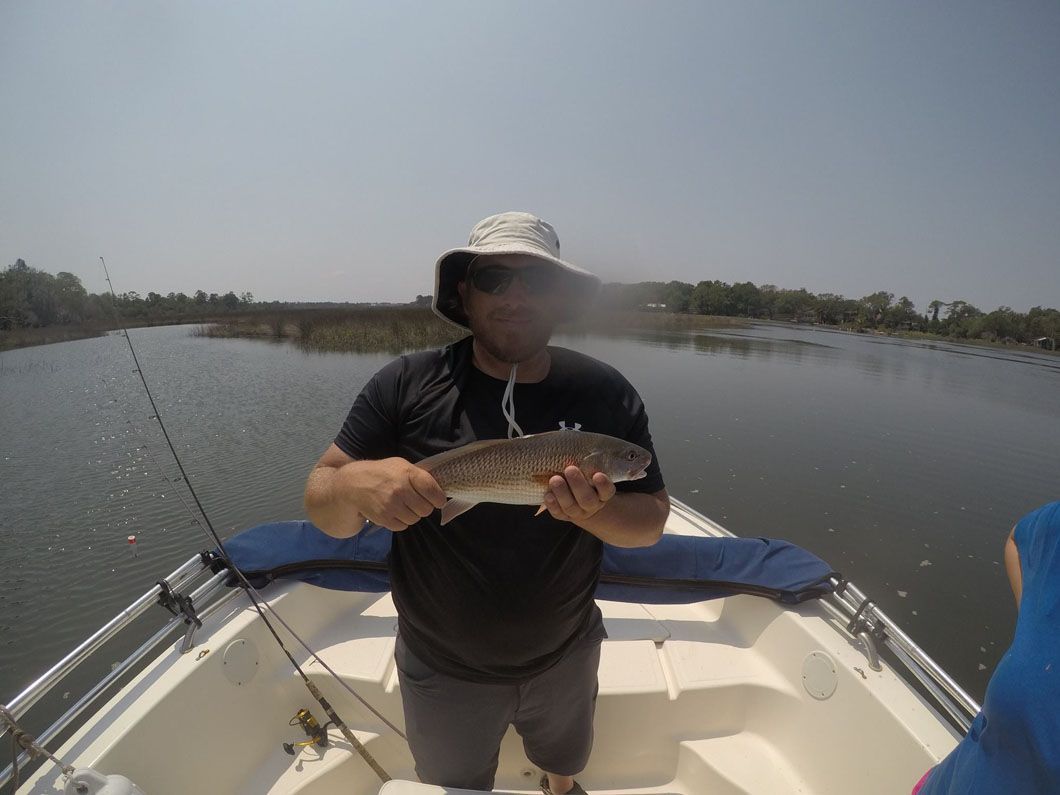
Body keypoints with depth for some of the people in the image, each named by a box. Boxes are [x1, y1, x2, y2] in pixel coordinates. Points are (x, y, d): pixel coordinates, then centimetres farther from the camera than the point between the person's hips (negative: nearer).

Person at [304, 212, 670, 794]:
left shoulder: (606, 393, -15)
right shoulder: (405, 386, -18)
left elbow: (652, 522, -9)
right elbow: (323, 509, -14)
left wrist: (598, 513, -31)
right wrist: (354, 484, -37)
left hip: (566, 656, 2)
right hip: (441, 670, -1)